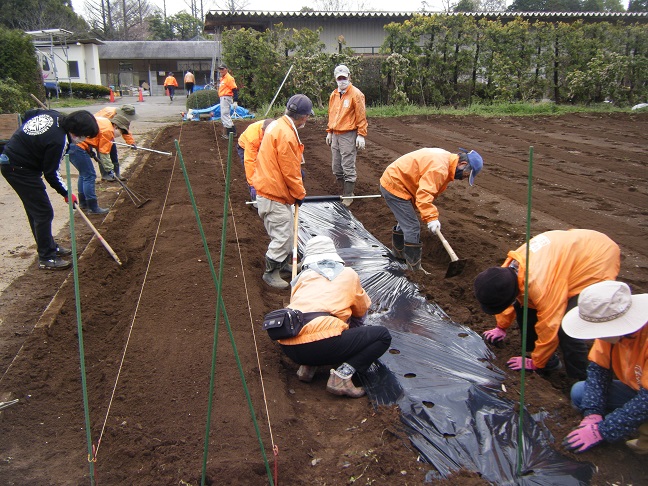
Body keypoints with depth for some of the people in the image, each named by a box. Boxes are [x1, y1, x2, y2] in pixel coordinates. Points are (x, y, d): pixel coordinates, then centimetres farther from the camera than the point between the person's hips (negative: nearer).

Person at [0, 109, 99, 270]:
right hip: (20, 170, -10)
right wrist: (66, 193, -7)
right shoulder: (58, 141, -28)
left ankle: (49, 246, 31)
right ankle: (46, 258, 4)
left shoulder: (53, 115, -3)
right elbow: (51, 173, -19)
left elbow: (28, 114, 17)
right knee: (44, 213, -4)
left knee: (35, 210, 19)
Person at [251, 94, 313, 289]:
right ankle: (271, 272, 11)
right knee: (282, 235, -2)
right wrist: (300, 194, -6)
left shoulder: (278, 125, 10)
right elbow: (290, 170, -20)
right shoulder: (286, 134, -23)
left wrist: (297, 192, 20)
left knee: (285, 231, 21)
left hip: (271, 188, 11)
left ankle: (283, 263, 37)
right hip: (274, 194, -11)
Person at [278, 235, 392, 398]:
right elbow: (362, 311, 34)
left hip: (288, 348, 5)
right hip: (320, 345, -5)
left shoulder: (303, 276, 22)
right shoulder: (349, 274, 19)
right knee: (383, 336, 11)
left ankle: (307, 366, 13)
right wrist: (353, 328, 57)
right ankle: (342, 375, -8)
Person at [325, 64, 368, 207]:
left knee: (348, 168, -5)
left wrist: (361, 135, -13)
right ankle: (345, 191, 24)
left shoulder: (356, 94, -7)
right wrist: (329, 132, 21)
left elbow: (361, 116, -9)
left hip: (348, 136, -7)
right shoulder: (334, 95, 14)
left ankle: (348, 196, 4)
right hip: (335, 135, 7)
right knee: (337, 168, 11)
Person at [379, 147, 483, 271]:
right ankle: (414, 270, -3)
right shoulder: (440, 168, -24)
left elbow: (427, 189, 14)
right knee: (412, 228, -9)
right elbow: (424, 193, -34)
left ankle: (398, 252, 47)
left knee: (404, 222, 26)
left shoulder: (445, 159, 9)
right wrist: (431, 217, -38)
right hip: (394, 187, -10)